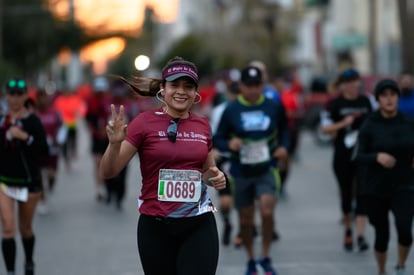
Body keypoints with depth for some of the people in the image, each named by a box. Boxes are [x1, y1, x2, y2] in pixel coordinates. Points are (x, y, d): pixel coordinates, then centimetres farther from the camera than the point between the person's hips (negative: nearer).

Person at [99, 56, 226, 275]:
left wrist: (216, 177, 0)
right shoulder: (145, 122, -5)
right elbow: (107, 172, -8)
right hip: (155, 226, -2)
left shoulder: (202, 125, 6)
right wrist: (115, 143, -27)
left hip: (199, 226, 2)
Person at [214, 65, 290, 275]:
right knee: (245, 220, 9)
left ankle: (265, 258, 0)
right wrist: (229, 144, -22)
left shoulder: (274, 107, -1)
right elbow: (217, 140, 0)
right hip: (241, 172, 1)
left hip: (266, 169, -1)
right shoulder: (231, 110, -4)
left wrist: (283, 146, -2)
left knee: (267, 211, -20)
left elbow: (284, 129, 17)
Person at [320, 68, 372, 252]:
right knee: (346, 193, 8)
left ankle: (360, 235, -11)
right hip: (343, 156, -1)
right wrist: (343, 124, -19)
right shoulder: (335, 104, -3)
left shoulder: (365, 101, 6)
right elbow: (325, 128, -5)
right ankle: (348, 231, 27)